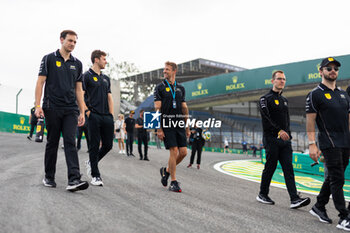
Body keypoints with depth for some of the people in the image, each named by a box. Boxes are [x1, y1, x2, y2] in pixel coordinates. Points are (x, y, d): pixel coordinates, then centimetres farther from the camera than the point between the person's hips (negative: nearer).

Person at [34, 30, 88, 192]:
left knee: (70, 143, -8)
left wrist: (82, 112, 8)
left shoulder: (77, 64, 14)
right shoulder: (49, 59, 3)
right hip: (52, 108, -2)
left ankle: (74, 180, -16)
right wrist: (38, 106, -11)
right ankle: (49, 177, 21)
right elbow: (40, 82, -1)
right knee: (52, 143, 6)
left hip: (71, 109, 2)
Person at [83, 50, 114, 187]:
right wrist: (87, 111, -12)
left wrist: (111, 115, 10)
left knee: (108, 145, 6)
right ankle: (95, 175, 6)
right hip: (94, 116, -6)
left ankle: (92, 162, 30)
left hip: (107, 117, 6)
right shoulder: (87, 76, 0)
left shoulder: (106, 78, 20)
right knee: (95, 145, -3)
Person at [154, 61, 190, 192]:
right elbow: (157, 108, -5)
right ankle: (173, 182, 2)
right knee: (174, 151, -9)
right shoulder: (160, 87, 0)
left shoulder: (180, 88, 13)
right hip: (167, 125, -4)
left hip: (179, 124, 5)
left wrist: (187, 127, 14)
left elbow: (184, 108, 16)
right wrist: (159, 128, -12)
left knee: (183, 152, 0)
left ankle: (167, 171, 24)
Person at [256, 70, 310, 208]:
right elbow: (267, 118, -17)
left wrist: (288, 134, 18)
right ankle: (262, 194, 16)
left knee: (288, 169, -2)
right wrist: (279, 131, -28)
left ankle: (294, 199, -8)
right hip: (271, 139, -6)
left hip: (285, 140, 6)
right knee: (270, 167, 0)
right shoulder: (265, 99, -3)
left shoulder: (284, 100, 20)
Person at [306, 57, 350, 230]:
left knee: (332, 178, 14)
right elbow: (310, 121, -8)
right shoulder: (315, 94, -4)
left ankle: (319, 207, 28)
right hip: (330, 143, -7)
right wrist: (312, 144, -15)